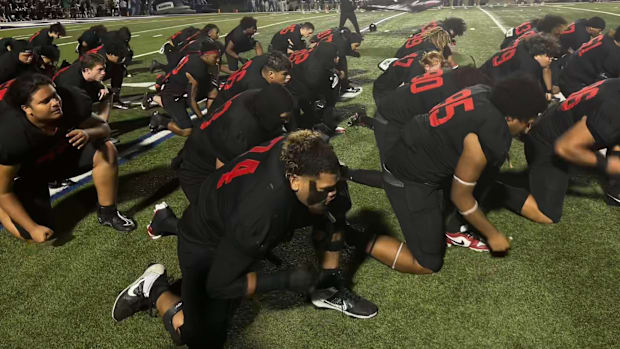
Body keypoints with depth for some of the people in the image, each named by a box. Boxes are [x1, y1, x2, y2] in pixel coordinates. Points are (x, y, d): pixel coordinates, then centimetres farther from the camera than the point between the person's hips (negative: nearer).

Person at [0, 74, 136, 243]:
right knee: (35, 235, -14)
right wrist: (33, 228, -23)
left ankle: (107, 213, -4)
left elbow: (103, 127, -10)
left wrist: (88, 133, -35)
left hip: (62, 154, 4)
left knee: (106, 151, -21)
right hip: (26, 173, -4)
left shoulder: (69, 104, -28)